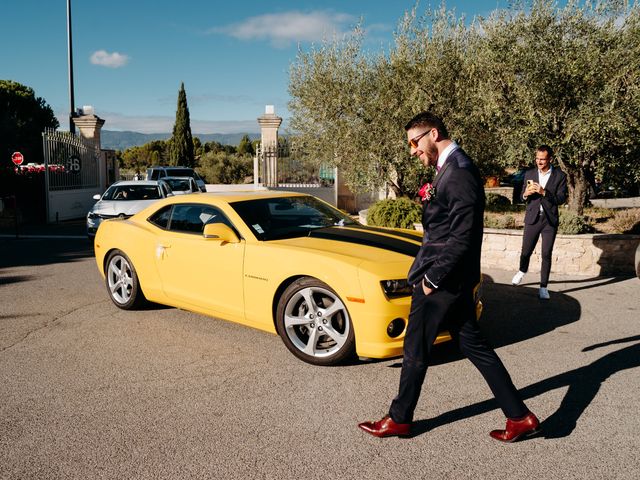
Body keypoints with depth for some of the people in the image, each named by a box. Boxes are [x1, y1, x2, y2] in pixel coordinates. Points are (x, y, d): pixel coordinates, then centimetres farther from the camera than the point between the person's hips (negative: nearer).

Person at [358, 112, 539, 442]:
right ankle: (520, 416, 22)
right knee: (473, 346, 15)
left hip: (442, 280, -10)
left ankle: (399, 420, 24)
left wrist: (432, 278, -19)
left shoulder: (458, 173, -20)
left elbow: (463, 237, -24)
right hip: (453, 279, 10)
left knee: (415, 350, 6)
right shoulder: (453, 168, 12)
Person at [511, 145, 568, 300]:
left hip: (550, 220, -1)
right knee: (526, 251, 5)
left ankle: (543, 287, 11)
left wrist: (544, 192, -22)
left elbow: (561, 199, -9)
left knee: (546, 255, 0)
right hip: (532, 218, 1)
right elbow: (523, 198, 8)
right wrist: (526, 194, -15)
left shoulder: (560, 176, -2)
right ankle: (522, 271, 38)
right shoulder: (529, 174, 5)